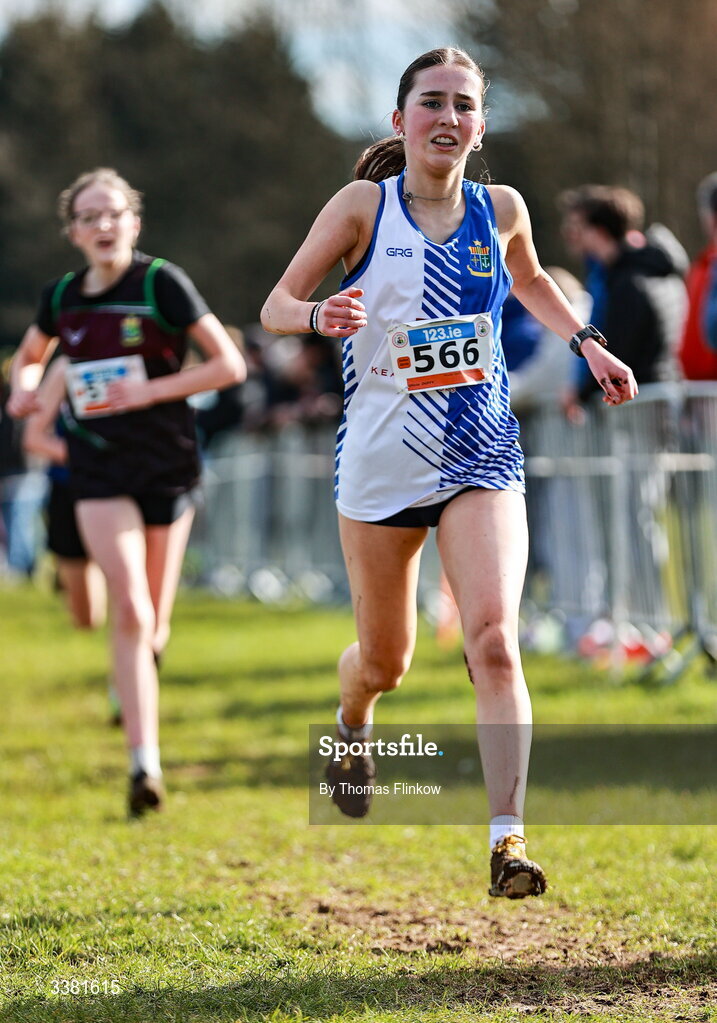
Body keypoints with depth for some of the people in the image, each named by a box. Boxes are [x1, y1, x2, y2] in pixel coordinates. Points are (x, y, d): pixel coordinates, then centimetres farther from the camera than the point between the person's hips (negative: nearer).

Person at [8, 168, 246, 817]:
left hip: (168, 463, -1)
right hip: (99, 465, 1)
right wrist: (25, 388, 2)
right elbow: (30, 355, 24)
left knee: (153, 622, 8)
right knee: (130, 611, -14)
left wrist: (151, 390, -18)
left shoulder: (162, 283, -8)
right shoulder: (62, 298, 4)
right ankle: (145, 763, -18)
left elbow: (229, 365, -10)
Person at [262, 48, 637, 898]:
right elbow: (276, 306, -4)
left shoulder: (500, 209, 4)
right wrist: (319, 315, -26)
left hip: (479, 459, 1)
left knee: (494, 641, -19)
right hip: (380, 460, -1)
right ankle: (352, 724, 50)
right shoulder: (364, 205, -5)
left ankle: (508, 838, -20)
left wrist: (586, 343, 13)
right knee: (385, 659, 13)